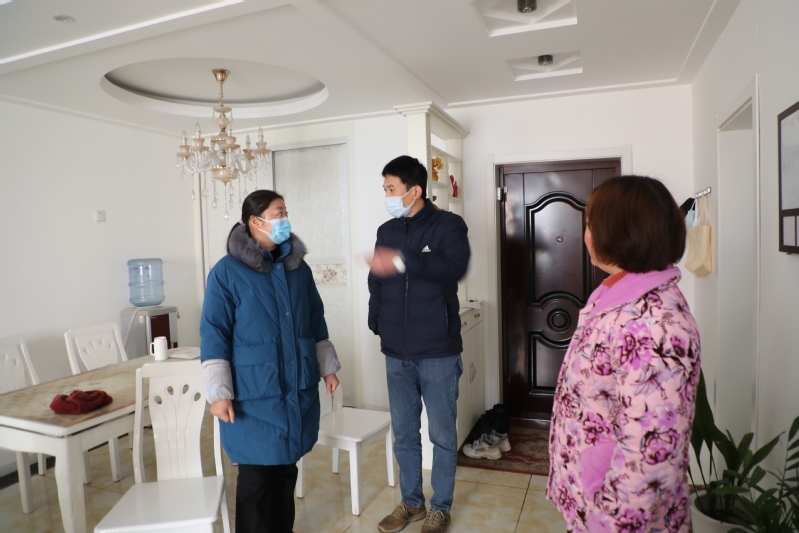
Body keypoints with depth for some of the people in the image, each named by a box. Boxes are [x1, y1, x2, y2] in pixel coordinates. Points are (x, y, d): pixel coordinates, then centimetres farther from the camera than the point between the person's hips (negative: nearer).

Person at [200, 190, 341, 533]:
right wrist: (219, 393, -12)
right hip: (253, 394, -5)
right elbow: (214, 336, -10)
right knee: (257, 474, 5)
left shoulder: (298, 267, 6)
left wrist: (327, 367, 14)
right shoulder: (227, 272, -9)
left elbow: (316, 322, 13)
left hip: (298, 389, 5)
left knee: (286, 468, 17)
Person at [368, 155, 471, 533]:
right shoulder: (386, 231, 8)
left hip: (438, 353, -4)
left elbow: (455, 266, -27)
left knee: (443, 436, 9)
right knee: (403, 434, 15)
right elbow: (375, 283, 13)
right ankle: (411, 502, 34)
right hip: (397, 354, 5)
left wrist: (403, 261, -35)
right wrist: (377, 325, 5)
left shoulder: (448, 225, -7)